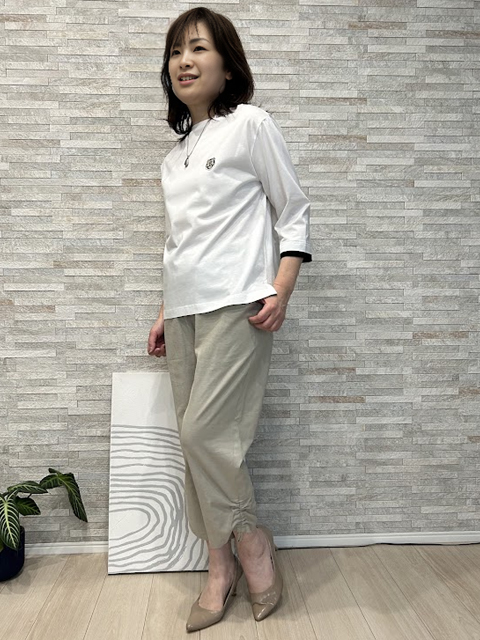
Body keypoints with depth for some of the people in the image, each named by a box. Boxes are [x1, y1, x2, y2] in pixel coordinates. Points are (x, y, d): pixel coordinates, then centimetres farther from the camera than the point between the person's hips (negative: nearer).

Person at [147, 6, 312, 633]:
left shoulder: (251, 124, 1)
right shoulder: (176, 153, 20)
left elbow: (294, 213, -1)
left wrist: (280, 292, -13)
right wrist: (165, 313, 17)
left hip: (236, 304, -6)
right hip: (184, 309, 7)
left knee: (205, 433, -10)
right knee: (196, 441, 5)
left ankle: (251, 542, 15)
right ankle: (221, 567, 19)